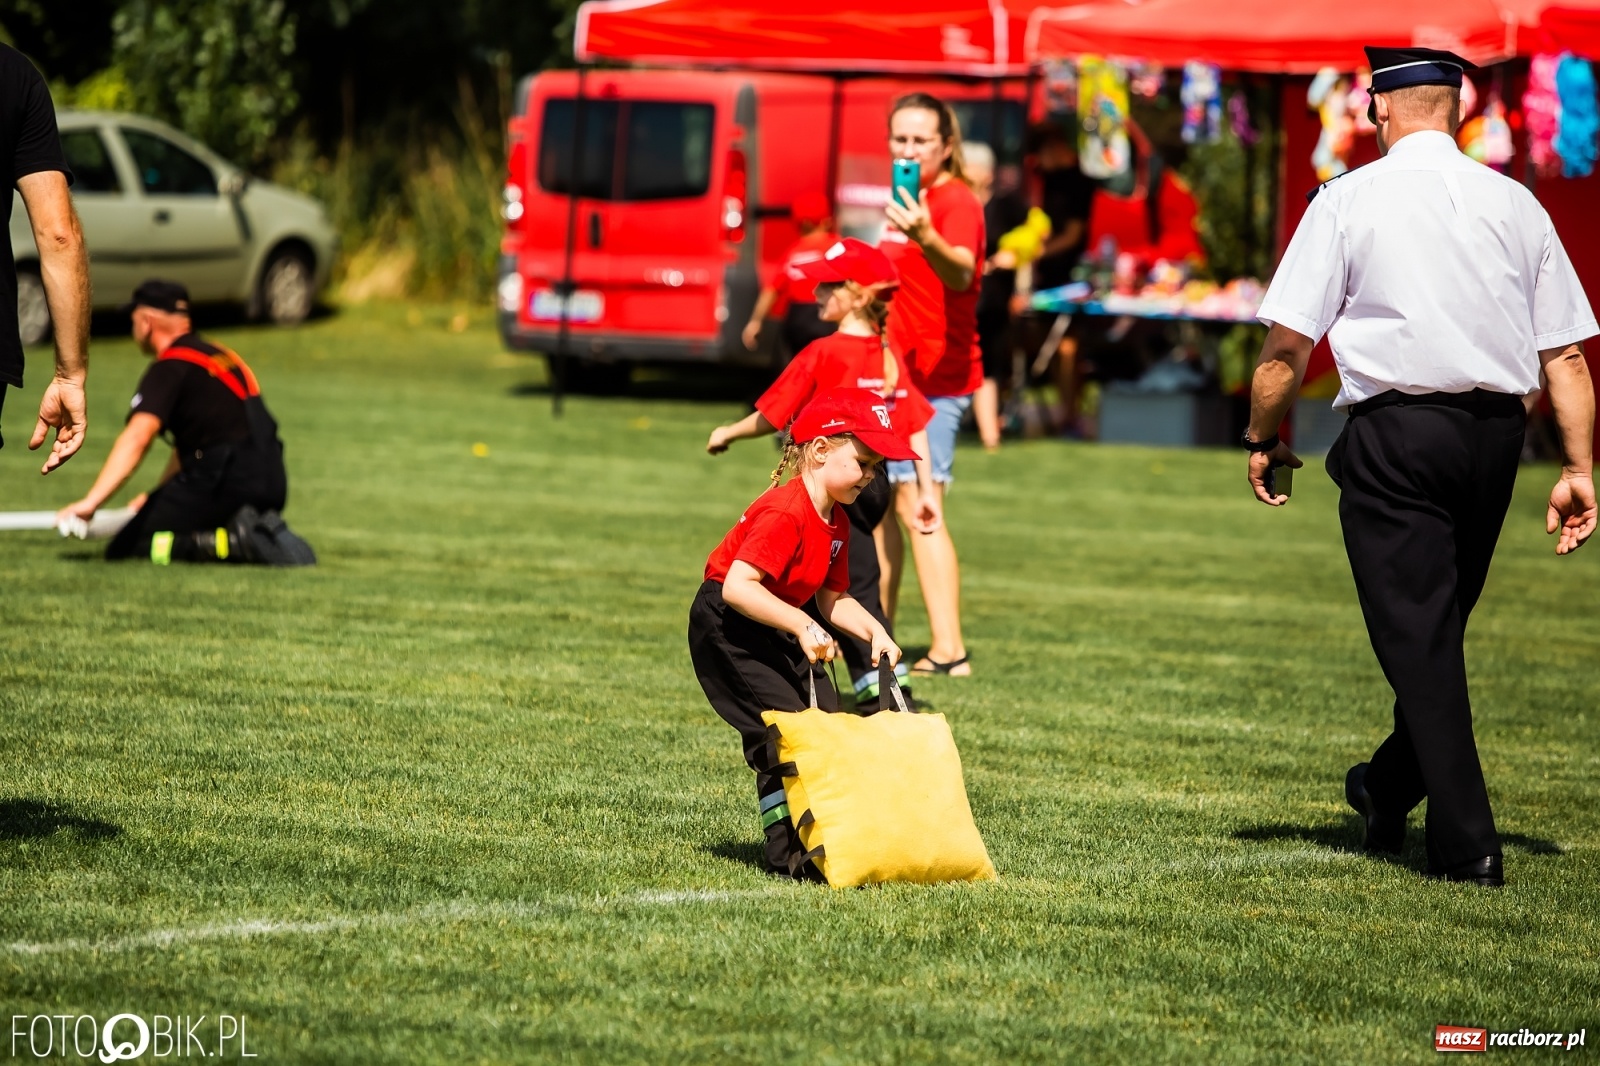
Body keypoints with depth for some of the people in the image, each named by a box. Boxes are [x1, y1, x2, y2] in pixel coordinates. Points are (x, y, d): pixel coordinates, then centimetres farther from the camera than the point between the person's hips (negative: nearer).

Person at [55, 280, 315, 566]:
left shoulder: (169, 367, -5)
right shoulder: (218, 355, 24)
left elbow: (137, 437, -20)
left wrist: (90, 502, -25)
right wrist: (155, 497, 28)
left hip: (225, 483, -9)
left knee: (123, 549, -6)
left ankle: (235, 540, -20)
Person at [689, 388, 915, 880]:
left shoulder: (836, 522, 5)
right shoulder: (784, 513, -26)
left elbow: (833, 599, 13)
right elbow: (737, 587, -34)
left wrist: (874, 632, -4)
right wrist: (803, 627, -37)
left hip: (781, 628, 10)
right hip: (728, 623, -10)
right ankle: (787, 853, -11)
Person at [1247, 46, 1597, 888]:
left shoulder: (1349, 200, -3)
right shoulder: (1515, 204, 7)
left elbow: (1287, 341, -6)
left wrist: (1263, 440, 8)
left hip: (1395, 431, -4)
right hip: (1496, 432, 4)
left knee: (1417, 637, -1)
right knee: (1441, 624, 19)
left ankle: (1467, 844, -4)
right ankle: (1391, 791, 35)